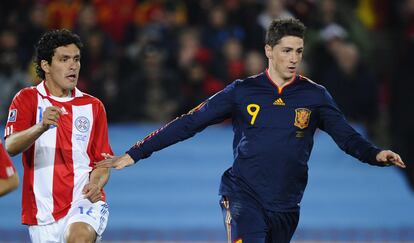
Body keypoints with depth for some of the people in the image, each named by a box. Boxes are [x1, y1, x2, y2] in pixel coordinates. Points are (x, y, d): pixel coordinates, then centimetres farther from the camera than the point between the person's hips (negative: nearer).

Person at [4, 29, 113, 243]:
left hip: (84, 201, -1)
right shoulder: (27, 99, 2)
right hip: (43, 213, 1)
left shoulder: (93, 106, 10)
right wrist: (42, 126, -33)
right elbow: (10, 147, -14)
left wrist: (95, 184, -10)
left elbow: (102, 162, 14)